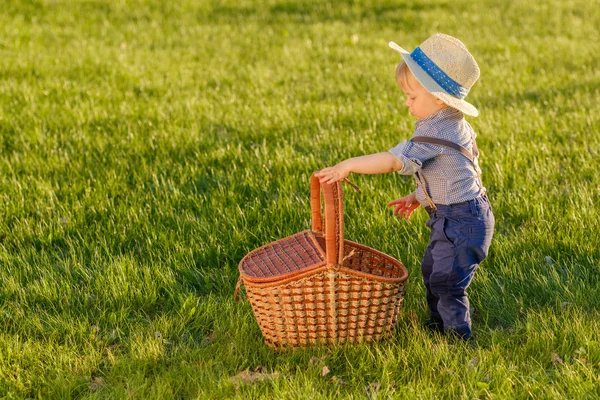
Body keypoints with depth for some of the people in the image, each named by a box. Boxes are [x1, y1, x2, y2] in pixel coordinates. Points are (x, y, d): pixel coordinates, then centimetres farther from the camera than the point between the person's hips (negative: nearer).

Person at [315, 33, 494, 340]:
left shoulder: (435, 133, -25)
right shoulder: (453, 124, 7)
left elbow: (393, 160, -29)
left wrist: (347, 166, -26)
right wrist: (418, 197, 16)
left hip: (462, 221, -11)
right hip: (451, 215, 11)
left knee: (446, 282, -4)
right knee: (431, 270, 22)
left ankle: (458, 338, 8)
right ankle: (438, 326, 37)